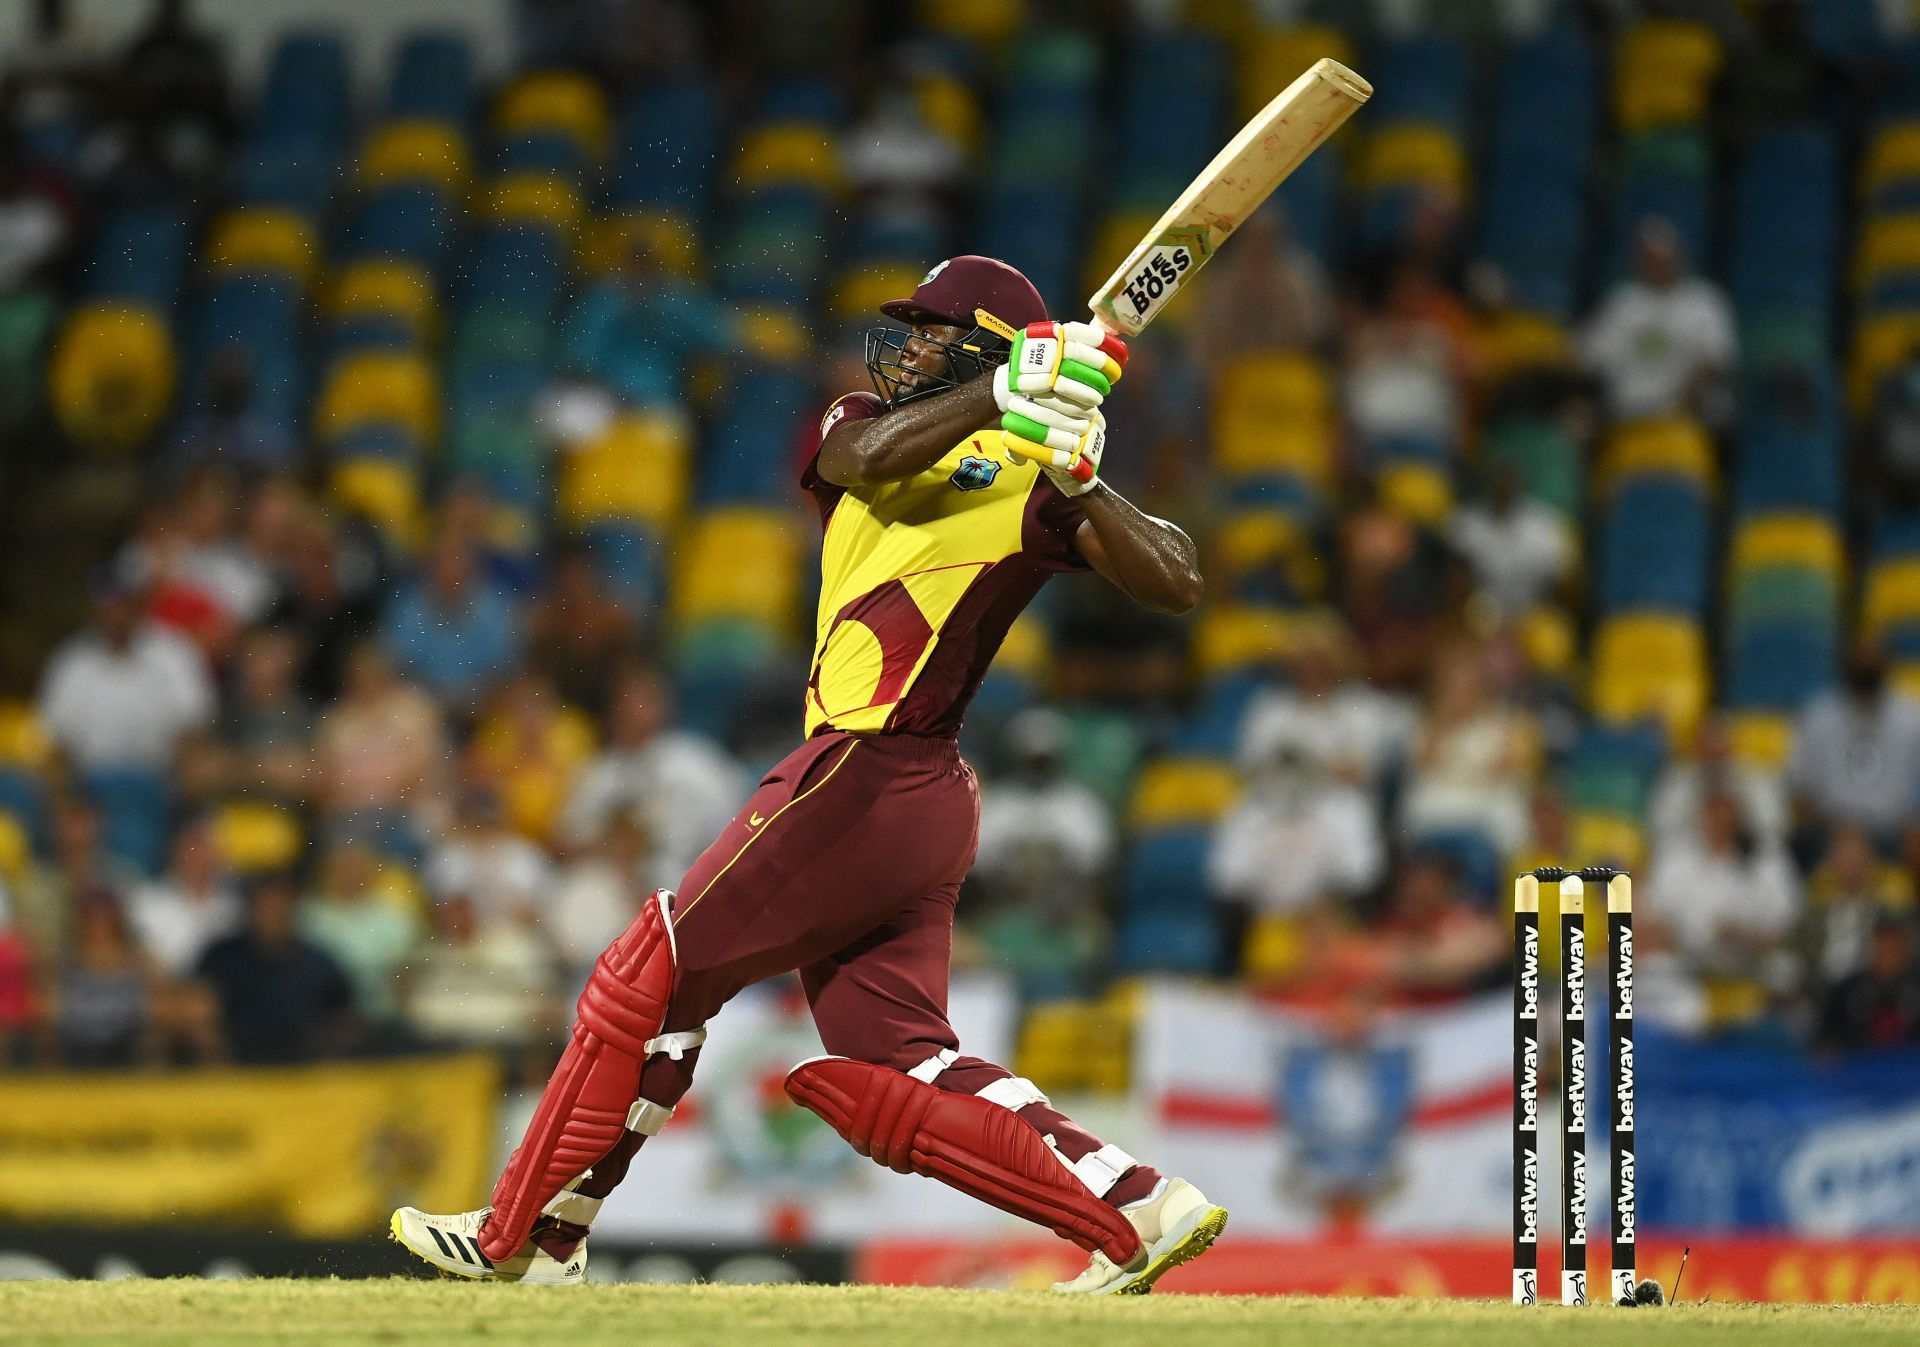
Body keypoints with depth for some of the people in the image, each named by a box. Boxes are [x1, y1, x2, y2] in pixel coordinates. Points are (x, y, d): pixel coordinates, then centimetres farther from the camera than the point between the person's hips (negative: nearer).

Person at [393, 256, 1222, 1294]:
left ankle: (522, 1237, 9)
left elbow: (1176, 583, -13)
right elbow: (865, 459, -9)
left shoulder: (1031, 477, -3)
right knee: (891, 1072, 3)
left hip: (871, 775, -8)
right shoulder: (862, 426, 16)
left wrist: (1080, 481, -24)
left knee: (652, 979, 0)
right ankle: (1136, 1211, -1)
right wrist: (1001, 393, -19)